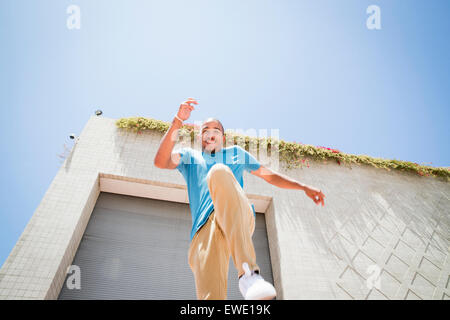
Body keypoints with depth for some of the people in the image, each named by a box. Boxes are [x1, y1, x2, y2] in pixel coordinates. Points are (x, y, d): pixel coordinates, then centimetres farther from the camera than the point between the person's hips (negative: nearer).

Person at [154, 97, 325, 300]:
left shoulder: (236, 152, 35)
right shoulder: (189, 156, 31)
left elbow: (270, 176, 36)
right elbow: (161, 161, 9)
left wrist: (304, 187, 25)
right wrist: (178, 121, 1)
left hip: (239, 220, 0)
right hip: (204, 228, 1)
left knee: (219, 172, -34)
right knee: (209, 295, -25)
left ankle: (248, 272, -45)